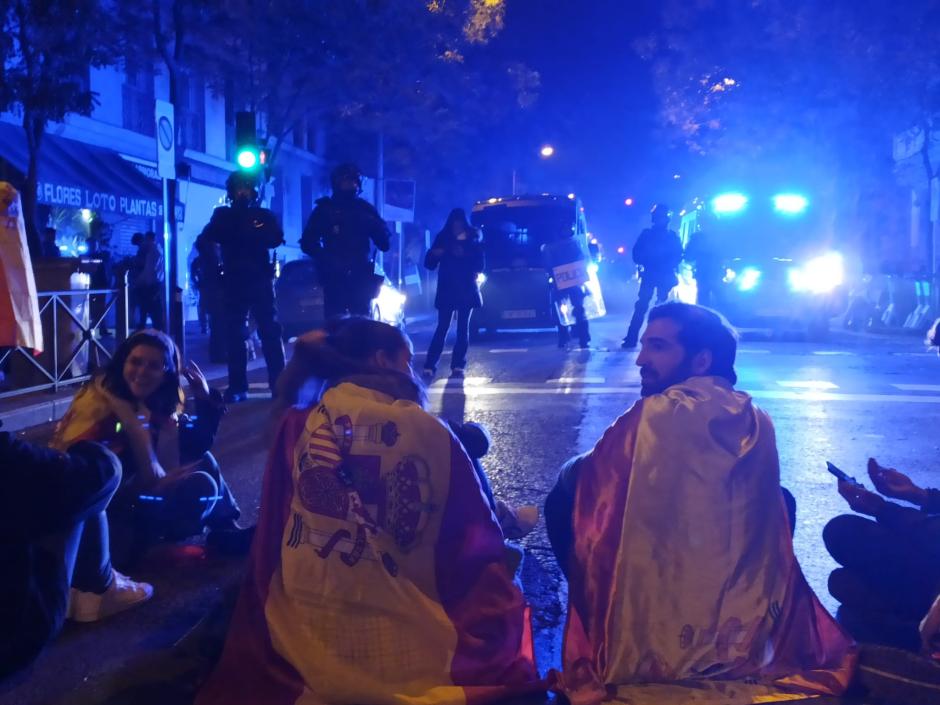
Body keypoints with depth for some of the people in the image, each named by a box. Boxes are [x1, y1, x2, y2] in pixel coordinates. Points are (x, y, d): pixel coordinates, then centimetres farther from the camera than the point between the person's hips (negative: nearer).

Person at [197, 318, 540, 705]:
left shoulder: (297, 427, -1)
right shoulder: (432, 433, -5)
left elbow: (268, 547, 6)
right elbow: (479, 550, 2)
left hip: (307, 643, 2)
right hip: (412, 652, -1)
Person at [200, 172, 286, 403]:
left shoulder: (264, 214, 12)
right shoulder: (223, 214, 12)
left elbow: (276, 238, -5)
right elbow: (208, 237, -5)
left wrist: (241, 234, -14)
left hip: (261, 280, -1)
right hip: (234, 281, 1)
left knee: (271, 332, -6)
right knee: (234, 334, -1)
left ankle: (279, 384, -4)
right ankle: (237, 387, 4)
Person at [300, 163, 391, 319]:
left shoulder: (365, 209, 14)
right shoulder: (325, 209, 11)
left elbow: (385, 243, 9)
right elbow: (308, 242, 6)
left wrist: (373, 224, -11)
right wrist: (328, 260, -11)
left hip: (361, 278, 1)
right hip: (334, 279, -1)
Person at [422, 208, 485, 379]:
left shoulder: (473, 238, 3)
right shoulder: (443, 238, 5)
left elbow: (480, 263, 3)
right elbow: (430, 264, 4)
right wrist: (434, 254, -17)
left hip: (466, 289, 0)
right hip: (447, 289, 0)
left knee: (463, 328, 2)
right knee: (442, 328, -7)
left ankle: (458, 365, 5)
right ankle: (430, 366, -9)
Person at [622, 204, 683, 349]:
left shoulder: (672, 236, 9)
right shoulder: (647, 234, 8)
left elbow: (678, 255, 1)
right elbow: (637, 252, 3)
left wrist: (667, 267, -14)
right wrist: (643, 263, -14)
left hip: (665, 276, 1)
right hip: (649, 275, -1)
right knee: (641, 305, -7)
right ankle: (631, 339, -9)